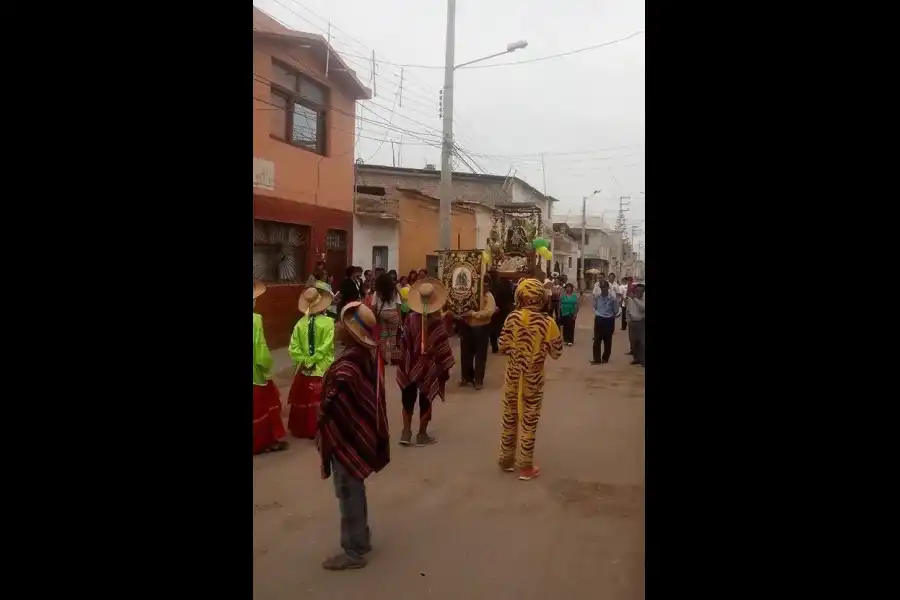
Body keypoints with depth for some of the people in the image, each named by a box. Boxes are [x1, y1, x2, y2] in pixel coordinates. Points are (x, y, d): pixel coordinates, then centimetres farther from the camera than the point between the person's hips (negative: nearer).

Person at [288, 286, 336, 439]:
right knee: (320, 401, 8)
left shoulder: (300, 323, -6)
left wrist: (305, 360, -4)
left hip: (303, 369, 3)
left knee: (302, 399, 14)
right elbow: (326, 346, -20)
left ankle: (301, 429, 26)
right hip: (322, 369, -3)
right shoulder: (328, 322, -14)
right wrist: (312, 360, -12)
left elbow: (293, 348, -8)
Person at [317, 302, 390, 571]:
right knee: (355, 492, 23)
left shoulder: (345, 368, -29)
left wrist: (322, 440, -8)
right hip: (361, 434, 9)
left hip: (346, 439, -9)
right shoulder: (365, 356, -1)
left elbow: (332, 410, -23)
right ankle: (362, 539, 39)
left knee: (349, 495, 7)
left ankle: (353, 553, 23)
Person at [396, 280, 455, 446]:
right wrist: (445, 368, -1)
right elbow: (442, 347, -12)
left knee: (409, 398, 15)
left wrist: (403, 363, 7)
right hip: (429, 367, -2)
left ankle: (406, 432, 16)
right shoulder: (437, 322, -16)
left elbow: (404, 342, -4)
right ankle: (422, 434, 17)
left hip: (411, 365, 2)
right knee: (425, 400, 10)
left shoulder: (411, 318, -11)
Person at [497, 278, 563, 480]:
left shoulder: (512, 318, -10)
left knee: (510, 417, 17)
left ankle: (507, 460, 30)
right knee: (529, 420, 9)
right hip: (533, 379, -2)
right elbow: (556, 353, -8)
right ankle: (525, 467, 18)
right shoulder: (547, 323, -14)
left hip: (513, 376, 2)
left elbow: (502, 347, -5)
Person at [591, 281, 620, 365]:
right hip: (599, 319, 2)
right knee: (597, 340, 1)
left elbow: (616, 311, -1)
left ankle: (605, 358, 23)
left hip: (608, 320, -2)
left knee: (607, 340, 10)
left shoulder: (613, 298, -13)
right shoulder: (597, 297, -4)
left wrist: (611, 316, 3)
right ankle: (597, 359, 7)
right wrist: (597, 314, 4)